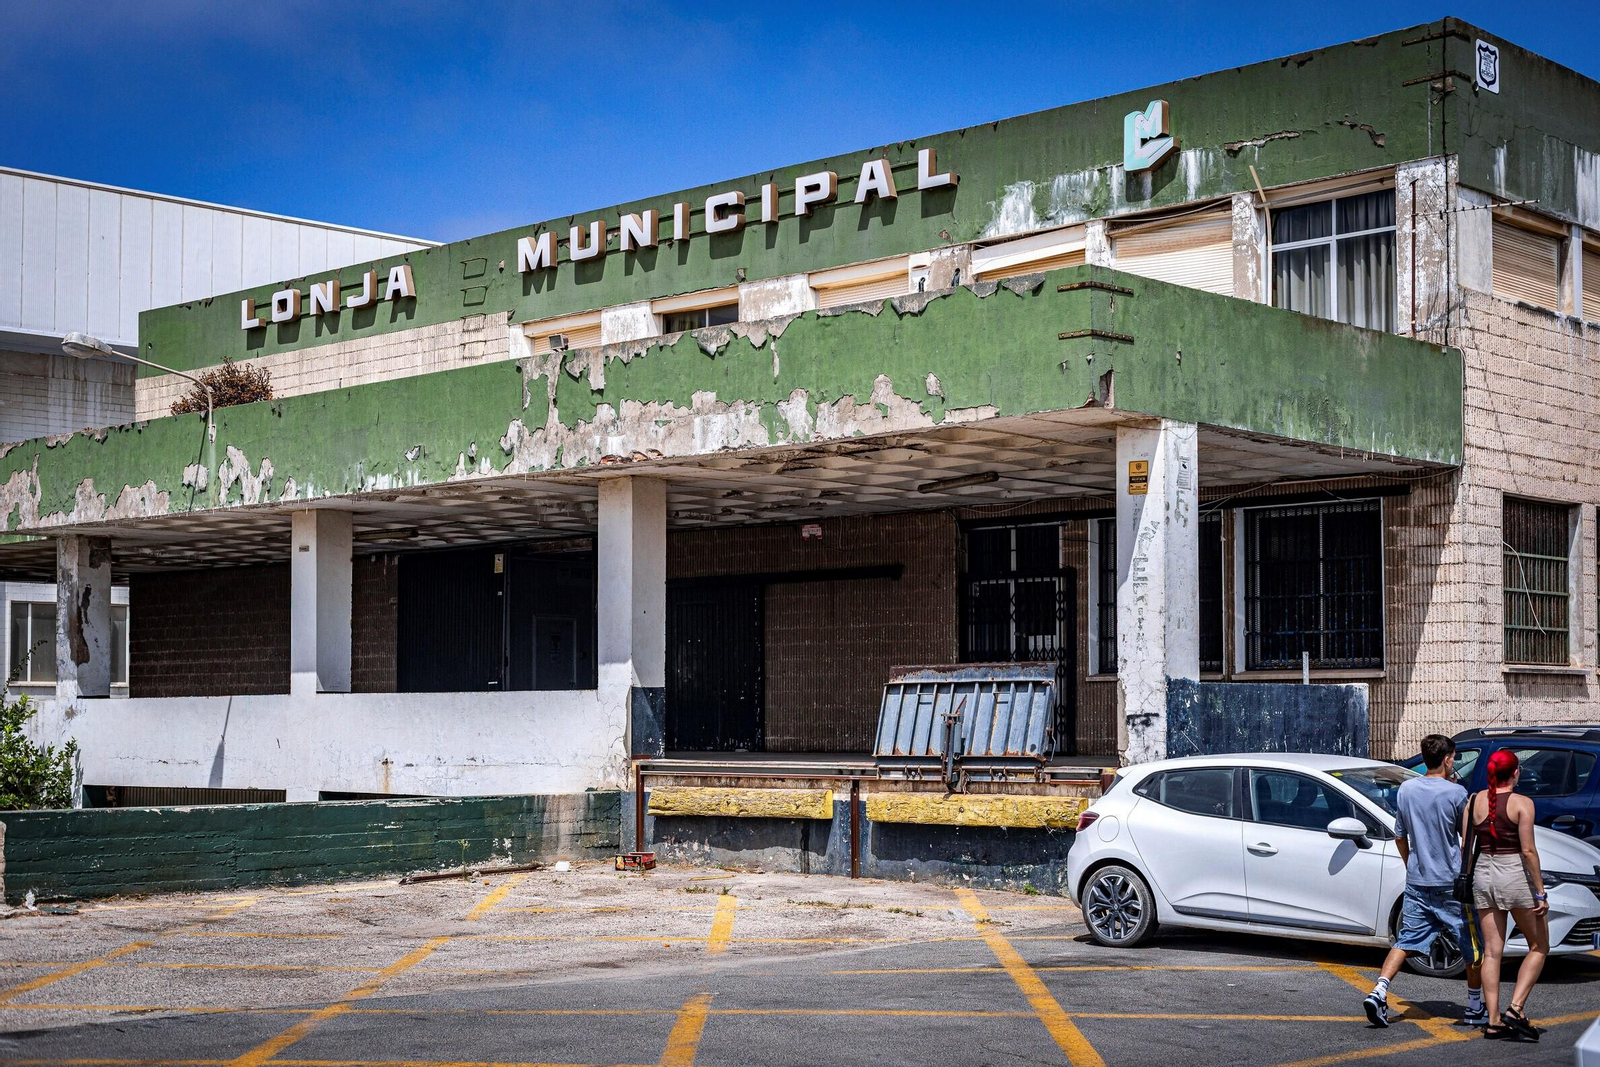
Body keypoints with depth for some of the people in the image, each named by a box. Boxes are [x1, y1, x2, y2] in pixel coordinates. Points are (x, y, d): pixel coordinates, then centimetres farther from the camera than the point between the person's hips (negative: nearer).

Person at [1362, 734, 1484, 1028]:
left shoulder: (1405, 789, 3)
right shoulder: (1456, 793, -13)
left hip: (1416, 883, 4)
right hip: (1452, 883, -4)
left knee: (1406, 941, 6)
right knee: (1473, 947, 11)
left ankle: (1378, 992, -12)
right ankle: (1475, 1009, 18)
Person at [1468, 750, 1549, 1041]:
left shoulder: (1474, 801, 4)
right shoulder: (1522, 803, -10)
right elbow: (1528, 850, -14)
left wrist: (1466, 884, 14)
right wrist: (1540, 892, -9)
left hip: (1483, 874, 5)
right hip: (1515, 875, -5)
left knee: (1492, 951, 8)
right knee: (1539, 947, 9)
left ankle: (1493, 1020, 6)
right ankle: (1515, 1008, -4)